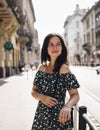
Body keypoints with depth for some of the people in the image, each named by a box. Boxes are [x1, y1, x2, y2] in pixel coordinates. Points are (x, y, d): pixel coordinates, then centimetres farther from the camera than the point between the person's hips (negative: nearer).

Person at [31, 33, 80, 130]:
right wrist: (41, 97, -13)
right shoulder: (41, 68, 2)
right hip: (40, 116, 5)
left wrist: (67, 106, -31)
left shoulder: (64, 69, -11)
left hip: (58, 117, -4)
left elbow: (75, 94, -11)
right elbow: (34, 91, 8)